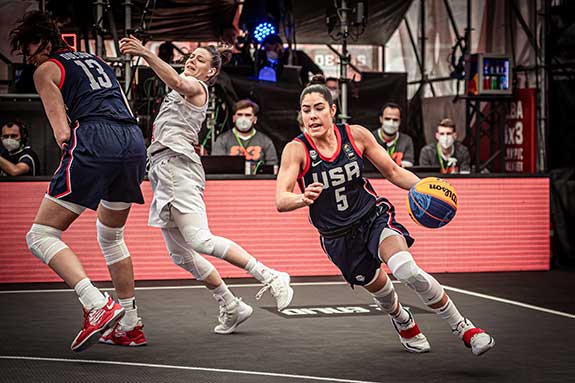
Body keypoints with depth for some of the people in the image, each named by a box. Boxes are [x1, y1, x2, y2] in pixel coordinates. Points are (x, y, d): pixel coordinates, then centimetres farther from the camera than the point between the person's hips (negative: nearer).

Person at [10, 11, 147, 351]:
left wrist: (68, 149, 15)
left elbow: (62, 132, 1)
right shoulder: (96, 61, 31)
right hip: (135, 141, 7)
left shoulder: (46, 70, 12)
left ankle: (98, 305, -22)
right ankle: (130, 326, 26)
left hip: (95, 142, -7)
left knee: (41, 235, -3)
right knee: (112, 236, 26)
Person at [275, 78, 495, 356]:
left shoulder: (356, 135, -9)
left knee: (407, 270, -27)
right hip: (337, 237, 1)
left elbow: (393, 172, 1)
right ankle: (404, 322, 53)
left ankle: (462, 327, -11)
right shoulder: (296, 150, -15)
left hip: (374, 216, -1)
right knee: (380, 289, 15)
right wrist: (303, 198, -49)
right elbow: (281, 200, -26)